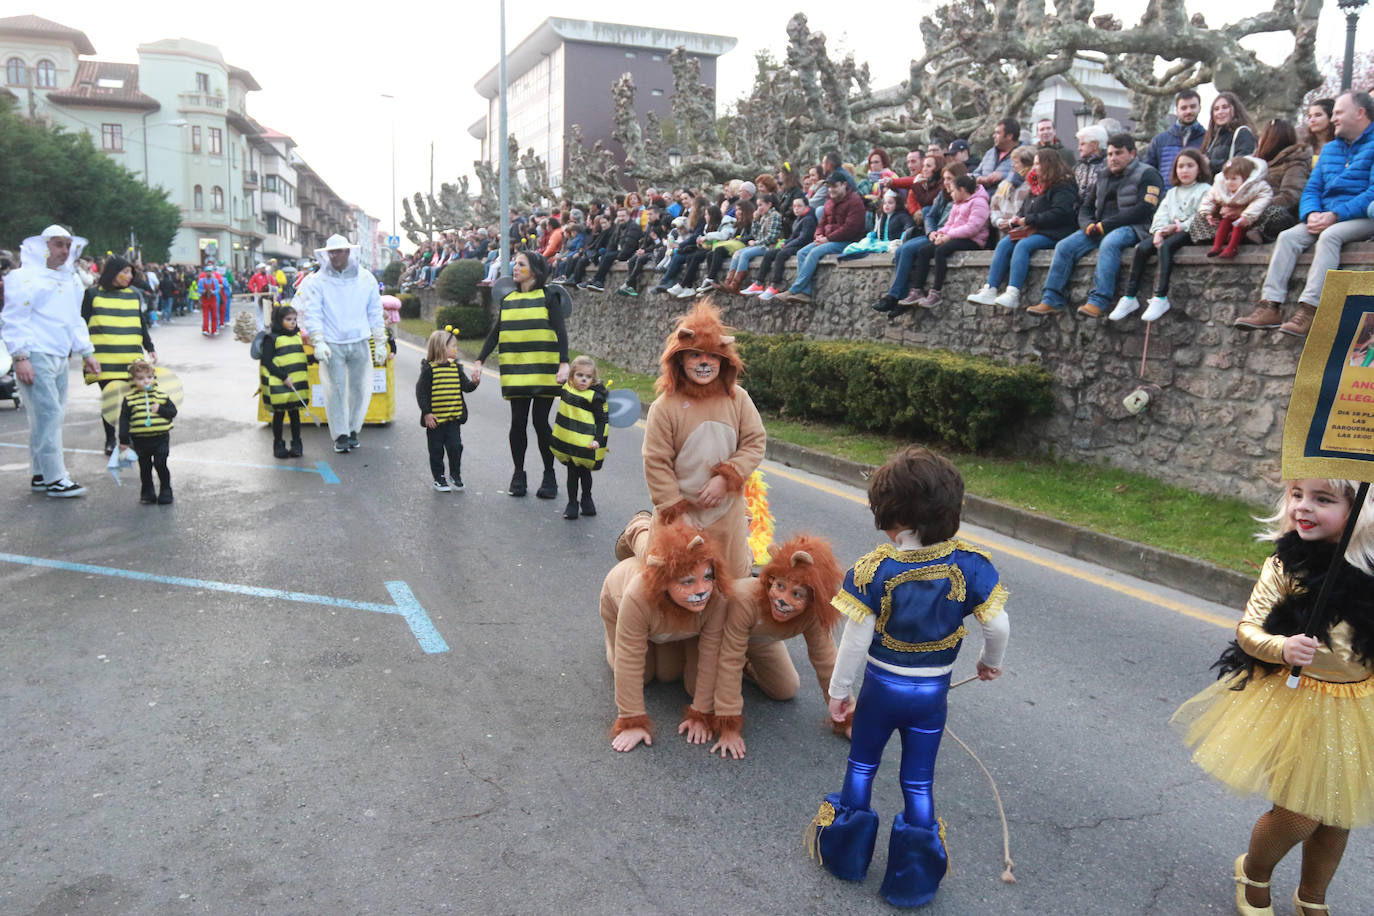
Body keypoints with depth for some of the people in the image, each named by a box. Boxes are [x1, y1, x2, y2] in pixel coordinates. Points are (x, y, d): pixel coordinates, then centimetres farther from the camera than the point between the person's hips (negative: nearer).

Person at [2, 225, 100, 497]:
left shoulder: (70, 280, 18)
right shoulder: (26, 278, -7)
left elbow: (75, 320, 27)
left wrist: (87, 353, 23)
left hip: (59, 357, 8)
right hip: (35, 356, -8)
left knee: (51, 416, 10)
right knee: (48, 414, -11)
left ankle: (39, 475, 18)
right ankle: (53, 478, -7)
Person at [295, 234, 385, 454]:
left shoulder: (366, 279, 5)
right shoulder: (317, 281, 0)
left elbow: (375, 313, 10)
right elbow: (313, 314, -3)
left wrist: (380, 343, 7)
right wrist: (318, 343, -15)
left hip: (359, 343, 2)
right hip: (332, 345, -2)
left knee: (361, 388, 5)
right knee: (336, 390, -2)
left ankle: (353, 429, 23)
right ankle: (340, 435, 7)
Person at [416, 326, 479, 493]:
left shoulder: (456, 368, 6)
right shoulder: (429, 369, -10)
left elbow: (465, 386, 6)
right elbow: (421, 392, -10)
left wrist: (474, 382, -16)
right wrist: (426, 413, -13)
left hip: (454, 417, 4)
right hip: (435, 419, -4)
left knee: (455, 447, 2)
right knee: (436, 450, 7)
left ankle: (455, 475, 21)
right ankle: (438, 478, 20)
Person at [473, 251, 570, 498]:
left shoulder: (548, 296, -1)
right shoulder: (507, 299, 12)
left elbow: (560, 332, -6)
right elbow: (494, 334, 15)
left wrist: (564, 364, -16)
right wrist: (479, 361, 7)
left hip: (544, 372, -4)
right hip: (515, 373, 4)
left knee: (540, 421, -3)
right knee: (518, 422, 3)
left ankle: (549, 476, 11)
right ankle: (518, 475, 15)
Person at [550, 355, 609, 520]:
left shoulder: (595, 397, -14)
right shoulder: (566, 387, 2)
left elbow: (602, 420, -13)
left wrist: (598, 439, -19)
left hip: (585, 443, -4)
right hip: (567, 442, 4)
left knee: (585, 472, 10)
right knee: (572, 473, 8)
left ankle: (587, 499, 30)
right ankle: (572, 503, 18)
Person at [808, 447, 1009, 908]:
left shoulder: (876, 568, -21)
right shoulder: (970, 564, -16)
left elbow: (856, 638, -17)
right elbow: (998, 625, -12)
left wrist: (838, 690, -4)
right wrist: (991, 661, 10)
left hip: (881, 685, -1)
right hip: (933, 692, 1)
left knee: (861, 766, 21)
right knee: (919, 782, 15)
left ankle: (846, 853, 35)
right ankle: (915, 878, 24)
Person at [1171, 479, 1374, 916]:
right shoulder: (1287, 565, -15)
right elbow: (1247, 629, -11)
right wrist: (1282, 648, -29)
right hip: (1293, 703, -3)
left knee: (1337, 815, 17)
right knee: (1298, 815, 1)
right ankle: (1253, 872, 35)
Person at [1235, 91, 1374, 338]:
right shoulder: (1330, 148, 21)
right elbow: (1312, 188, 16)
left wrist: (1335, 215, -22)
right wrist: (1311, 214, -7)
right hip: (1325, 217, 6)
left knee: (1329, 235, -35)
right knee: (1288, 236, -18)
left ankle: (1310, 307, -41)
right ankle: (1271, 305, -28)